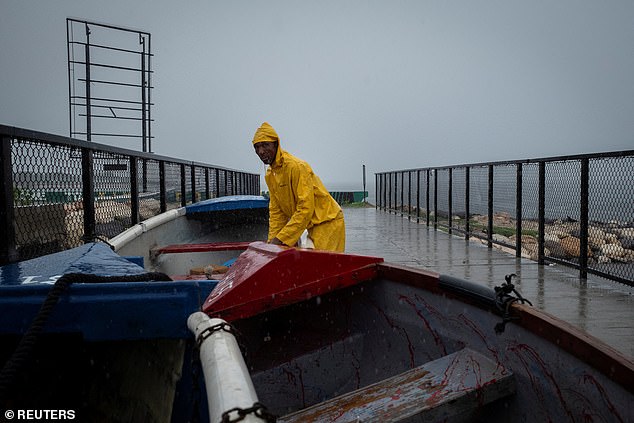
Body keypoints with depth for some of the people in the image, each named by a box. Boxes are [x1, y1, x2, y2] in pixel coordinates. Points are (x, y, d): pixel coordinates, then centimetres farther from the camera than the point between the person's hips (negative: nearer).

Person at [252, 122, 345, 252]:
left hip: (328, 222, -8)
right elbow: (276, 212, 8)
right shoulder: (269, 176, 6)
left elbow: (305, 209, -26)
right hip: (312, 226, 8)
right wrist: (272, 242, -2)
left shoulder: (297, 166, -22)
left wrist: (281, 239, -25)